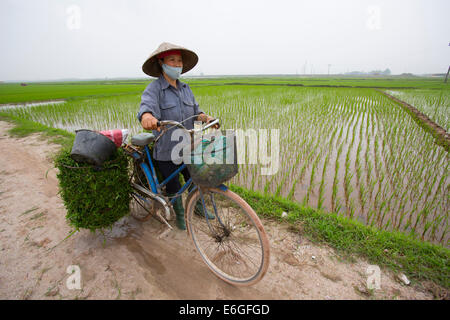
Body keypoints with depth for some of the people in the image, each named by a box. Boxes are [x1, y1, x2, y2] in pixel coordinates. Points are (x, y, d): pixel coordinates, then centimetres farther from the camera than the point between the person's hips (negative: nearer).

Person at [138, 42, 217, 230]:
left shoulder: (185, 88, 8)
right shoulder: (154, 89, -11)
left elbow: (195, 111, 10)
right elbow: (147, 105, -30)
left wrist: (206, 118, -10)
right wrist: (147, 117, -53)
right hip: (166, 151, -4)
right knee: (173, 186, 13)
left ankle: (199, 207, 45)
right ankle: (180, 215, 38)